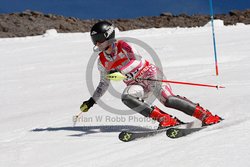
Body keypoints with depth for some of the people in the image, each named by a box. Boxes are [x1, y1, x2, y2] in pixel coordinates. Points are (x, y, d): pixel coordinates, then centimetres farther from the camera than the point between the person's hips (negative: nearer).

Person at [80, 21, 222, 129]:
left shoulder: (122, 46, -15)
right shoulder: (102, 61, 4)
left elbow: (136, 61, -30)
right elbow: (104, 83, 18)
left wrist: (119, 72, -43)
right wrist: (92, 101, 16)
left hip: (149, 74, -5)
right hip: (136, 84, 5)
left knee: (168, 99, -25)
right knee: (127, 97, -27)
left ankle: (205, 115, -18)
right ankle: (164, 119, -30)